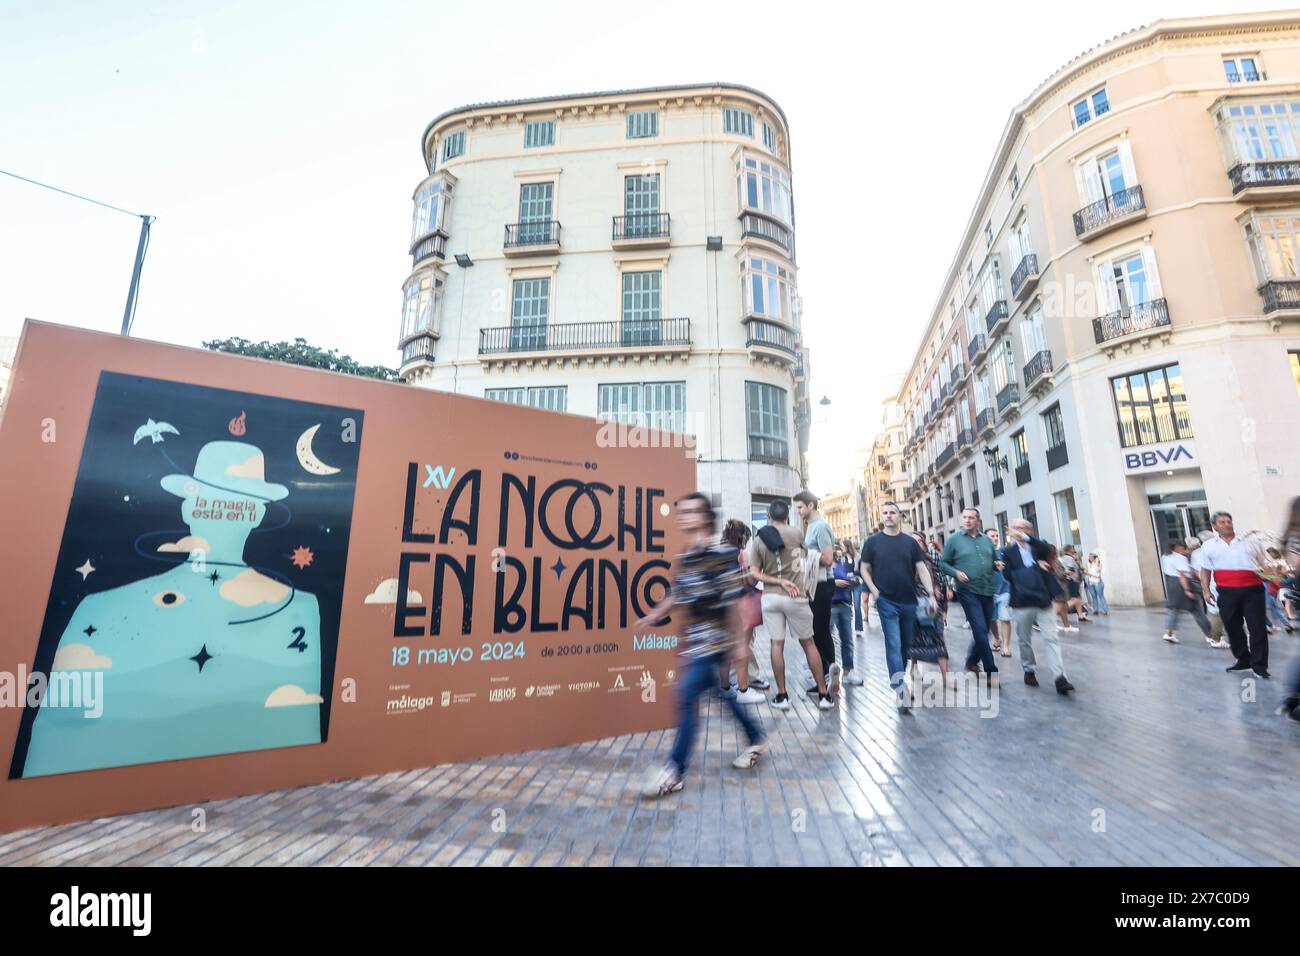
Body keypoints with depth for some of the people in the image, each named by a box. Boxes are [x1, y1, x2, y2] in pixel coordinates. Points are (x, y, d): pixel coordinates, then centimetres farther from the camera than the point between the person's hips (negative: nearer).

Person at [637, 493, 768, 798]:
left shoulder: (722, 553, -15)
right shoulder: (685, 557, 7)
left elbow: (733, 601, -14)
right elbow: (677, 594, 17)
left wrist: (739, 642, -12)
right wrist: (654, 615, 13)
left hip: (715, 639, -7)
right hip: (695, 639, 8)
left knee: (687, 695, -8)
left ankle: (675, 771, 4)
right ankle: (757, 738, 41)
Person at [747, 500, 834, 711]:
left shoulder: (757, 540, 0)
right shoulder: (796, 534, -5)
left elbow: (754, 573, -5)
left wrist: (780, 582, -8)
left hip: (770, 597, 1)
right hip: (795, 597, -1)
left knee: (777, 645, 5)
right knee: (808, 643, 10)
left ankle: (782, 695, 11)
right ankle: (823, 694, 17)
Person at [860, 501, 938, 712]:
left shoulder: (910, 542, 5)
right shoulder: (873, 541, 0)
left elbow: (922, 569, 2)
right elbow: (864, 568, 4)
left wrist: (931, 595, -7)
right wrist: (874, 591, -8)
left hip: (909, 601, 3)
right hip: (887, 602, -3)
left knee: (906, 645, 13)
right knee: (894, 645, -9)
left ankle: (898, 678, 32)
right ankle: (901, 692, -10)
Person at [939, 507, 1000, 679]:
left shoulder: (987, 541, 11)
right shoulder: (954, 540, -2)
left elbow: (995, 561, 21)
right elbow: (943, 563, -1)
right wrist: (956, 573, -17)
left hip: (988, 591, 5)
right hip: (968, 591, -5)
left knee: (983, 631, 15)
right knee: (981, 631, -10)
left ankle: (972, 661, 34)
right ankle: (991, 671, -1)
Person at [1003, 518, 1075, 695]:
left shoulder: (1038, 546, 7)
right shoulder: (1008, 551, 2)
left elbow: (1047, 550, -17)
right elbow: (1008, 575, -8)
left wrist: (1026, 537, -24)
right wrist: (1035, 567, -11)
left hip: (1042, 600, 1)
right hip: (1021, 602, -1)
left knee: (1051, 638, -4)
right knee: (1025, 640, 10)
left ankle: (1060, 677, -4)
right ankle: (1029, 670, 25)